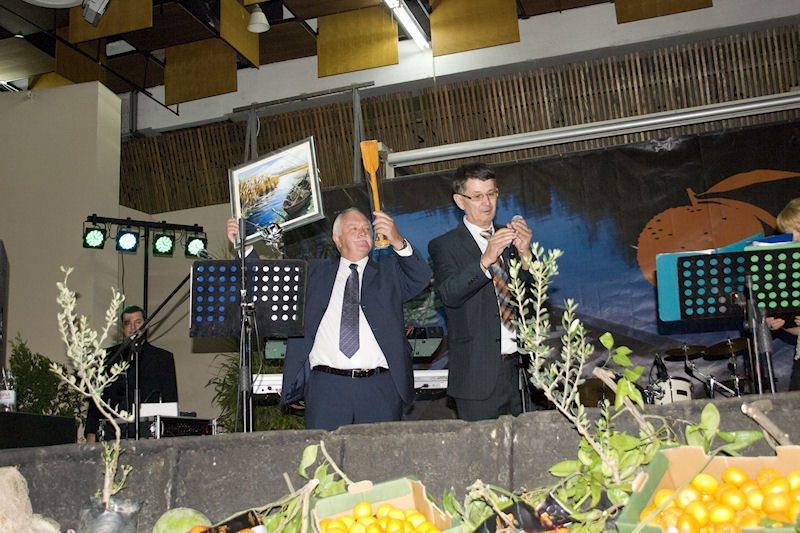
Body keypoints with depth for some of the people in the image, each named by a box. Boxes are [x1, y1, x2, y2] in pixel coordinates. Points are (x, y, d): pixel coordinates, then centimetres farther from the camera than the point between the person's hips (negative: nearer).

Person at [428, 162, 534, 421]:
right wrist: (486, 260, -29)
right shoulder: (444, 246, 1)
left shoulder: (509, 239, 14)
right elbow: (449, 294, -16)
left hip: (520, 369, 4)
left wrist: (524, 253, -12)